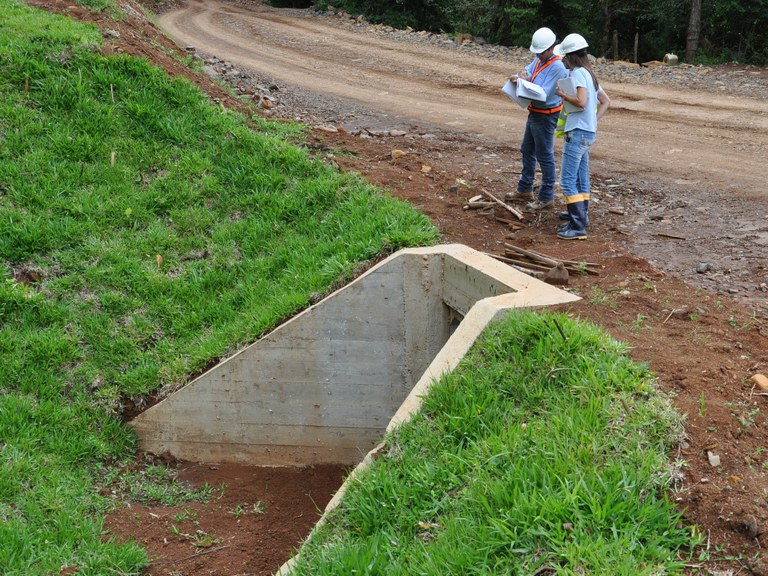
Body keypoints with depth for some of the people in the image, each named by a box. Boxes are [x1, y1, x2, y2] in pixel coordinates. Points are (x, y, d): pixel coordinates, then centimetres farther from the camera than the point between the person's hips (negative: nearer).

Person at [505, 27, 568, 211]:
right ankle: (525, 189, 35)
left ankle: (546, 198, 8)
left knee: (545, 156, -1)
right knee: (527, 150, 20)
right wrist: (518, 76, -21)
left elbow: (543, 94, -26)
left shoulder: (557, 68, -21)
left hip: (545, 117, -10)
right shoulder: (538, 60, 5)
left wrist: (526, 81, -25)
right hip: (534, 113, 10)